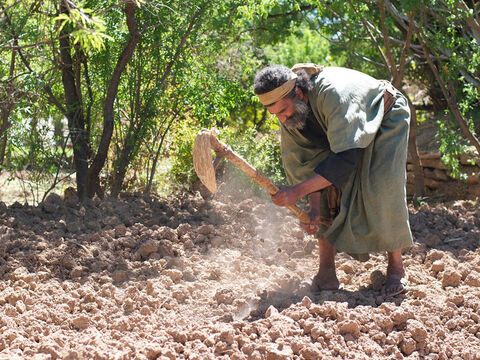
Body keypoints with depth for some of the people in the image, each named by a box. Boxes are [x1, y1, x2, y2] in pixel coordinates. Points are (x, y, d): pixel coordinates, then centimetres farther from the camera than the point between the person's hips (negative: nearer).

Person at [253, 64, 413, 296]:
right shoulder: (290, 114, -19)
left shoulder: (333, 94, -42)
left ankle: (395, 267, -2)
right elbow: (309, 164, -13)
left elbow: (345, 159, -43)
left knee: (383, 189, -21)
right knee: (325, 188, -10)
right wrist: (314, 208, -24)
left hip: (386, 122, -6)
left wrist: (299, 190, -45)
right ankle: (326, 273, -5)